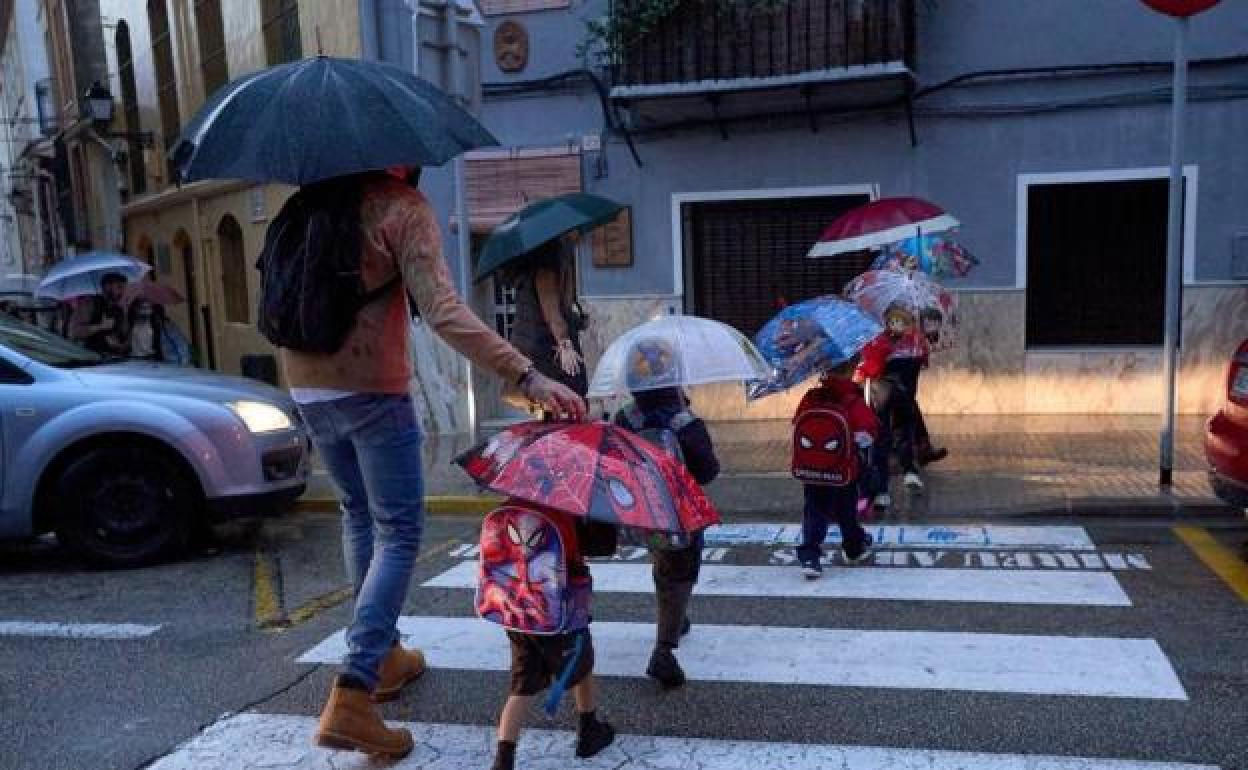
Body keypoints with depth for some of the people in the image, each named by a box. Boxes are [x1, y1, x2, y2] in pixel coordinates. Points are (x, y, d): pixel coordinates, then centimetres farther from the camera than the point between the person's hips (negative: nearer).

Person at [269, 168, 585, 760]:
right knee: (398, 533, 0)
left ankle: (383, 656, 30)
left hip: (307, 389, 7)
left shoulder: (311, 201, 9)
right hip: (372, 394, -7)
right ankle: (352, 697, -9)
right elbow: (443, 313, -24)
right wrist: (528, 378, -30)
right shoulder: (403, 207, -11)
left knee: (359, 515, 21)